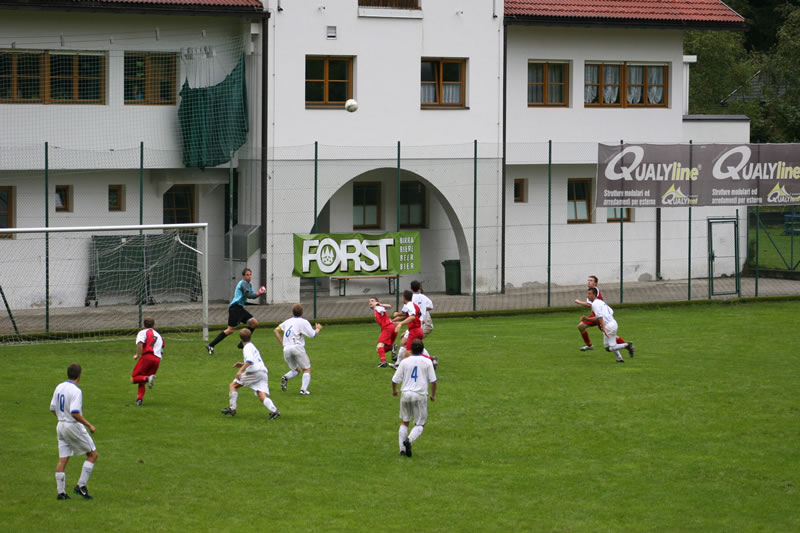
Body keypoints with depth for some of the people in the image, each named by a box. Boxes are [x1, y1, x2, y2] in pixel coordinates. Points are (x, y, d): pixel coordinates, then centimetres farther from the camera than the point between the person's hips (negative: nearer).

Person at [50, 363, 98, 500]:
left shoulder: (59, 388, 5)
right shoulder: (76, 391, -19)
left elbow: (53, 408, 13)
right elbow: (75, 413, -26)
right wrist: (89, 425, -19)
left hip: (61, 426, 8)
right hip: (74, 426, -8)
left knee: (62, 460, 9)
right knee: (93, 454, 5)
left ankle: (61, 492, 8)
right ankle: (81, 486, -1)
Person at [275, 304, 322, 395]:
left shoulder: (287, 321, 17)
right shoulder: (303, 322, 0)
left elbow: (276, 331, 17)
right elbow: (313, 334, -1)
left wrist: (282, 344, 17)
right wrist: (318, 329, 21)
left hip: (286, 349, 5)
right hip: (297, 347, -5)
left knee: (296, 370, 20)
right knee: (307, 369, 5)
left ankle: (285, 377, -11)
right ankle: (303, 389, -12)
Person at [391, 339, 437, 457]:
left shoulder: (405, 362, 3)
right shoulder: (427, 362, 0)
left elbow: (395, 380, 5)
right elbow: (433, 381, -1)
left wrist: (394, 390, 26)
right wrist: (433, 395, 15)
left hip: (406, 394, 2)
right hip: (420, 395, -2)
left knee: (404, 422, 16)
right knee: (420, 424, 6)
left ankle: (402, 448, 9)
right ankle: (409, 439, -21)